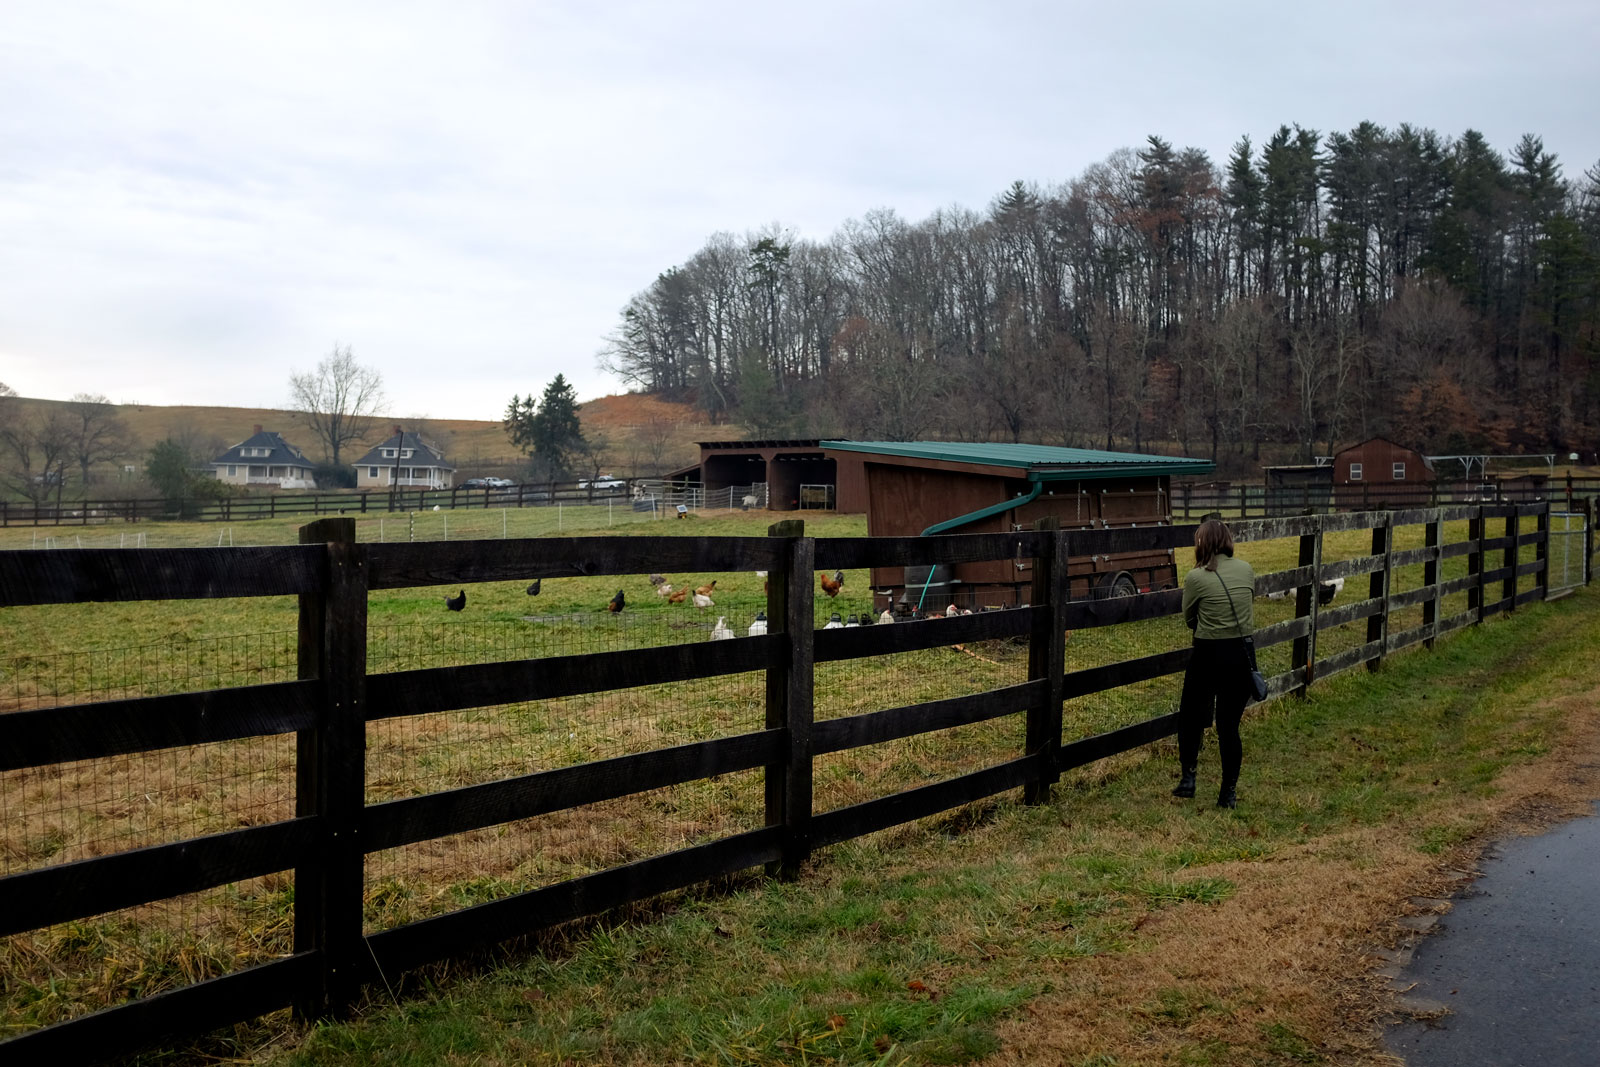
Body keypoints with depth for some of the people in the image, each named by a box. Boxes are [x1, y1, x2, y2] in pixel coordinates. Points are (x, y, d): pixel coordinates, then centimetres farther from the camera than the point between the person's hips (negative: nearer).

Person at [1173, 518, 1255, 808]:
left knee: (1190, 716, 18)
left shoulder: (1195, 578, -11)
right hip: (1243, 654, 3)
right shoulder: (1246, 570, 0)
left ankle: (1188, 778, 19)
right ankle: (1229, 792, 15)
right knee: (1229, 725, 11)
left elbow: (1188, 619, 1)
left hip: (1209, 655, -3)